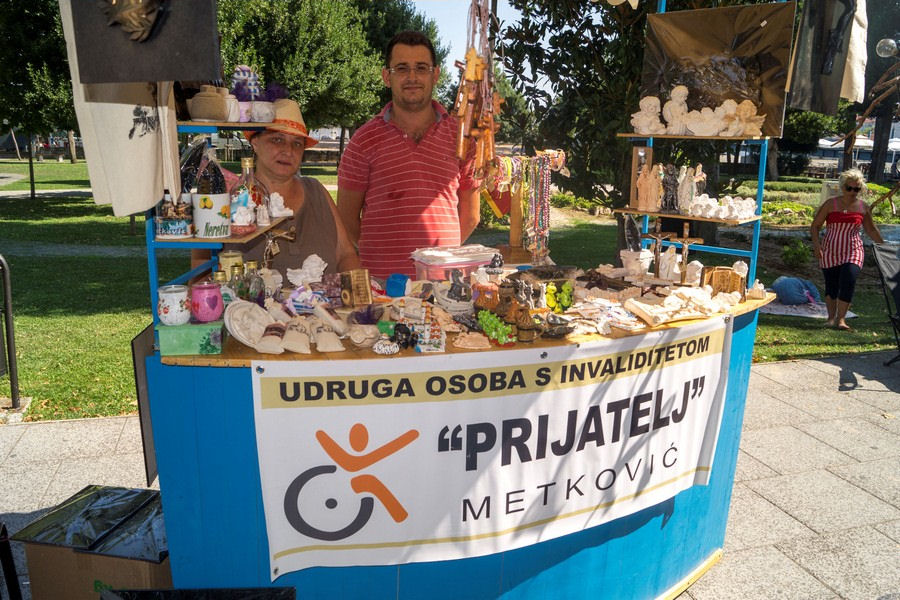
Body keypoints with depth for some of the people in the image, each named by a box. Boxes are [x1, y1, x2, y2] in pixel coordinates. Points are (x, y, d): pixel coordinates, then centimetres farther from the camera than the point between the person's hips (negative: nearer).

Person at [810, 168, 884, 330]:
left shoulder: (863, 208, 6)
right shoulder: (830, 204, -2)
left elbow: (871, 230, 18)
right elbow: (815, 226, -1)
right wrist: (816, 243, -15)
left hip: (852, 252, 1)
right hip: (830, 252, -1)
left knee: (848, 281, -16)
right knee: (831, 284, 4)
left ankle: (840, 319, -8)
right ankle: (831, 317, 18)